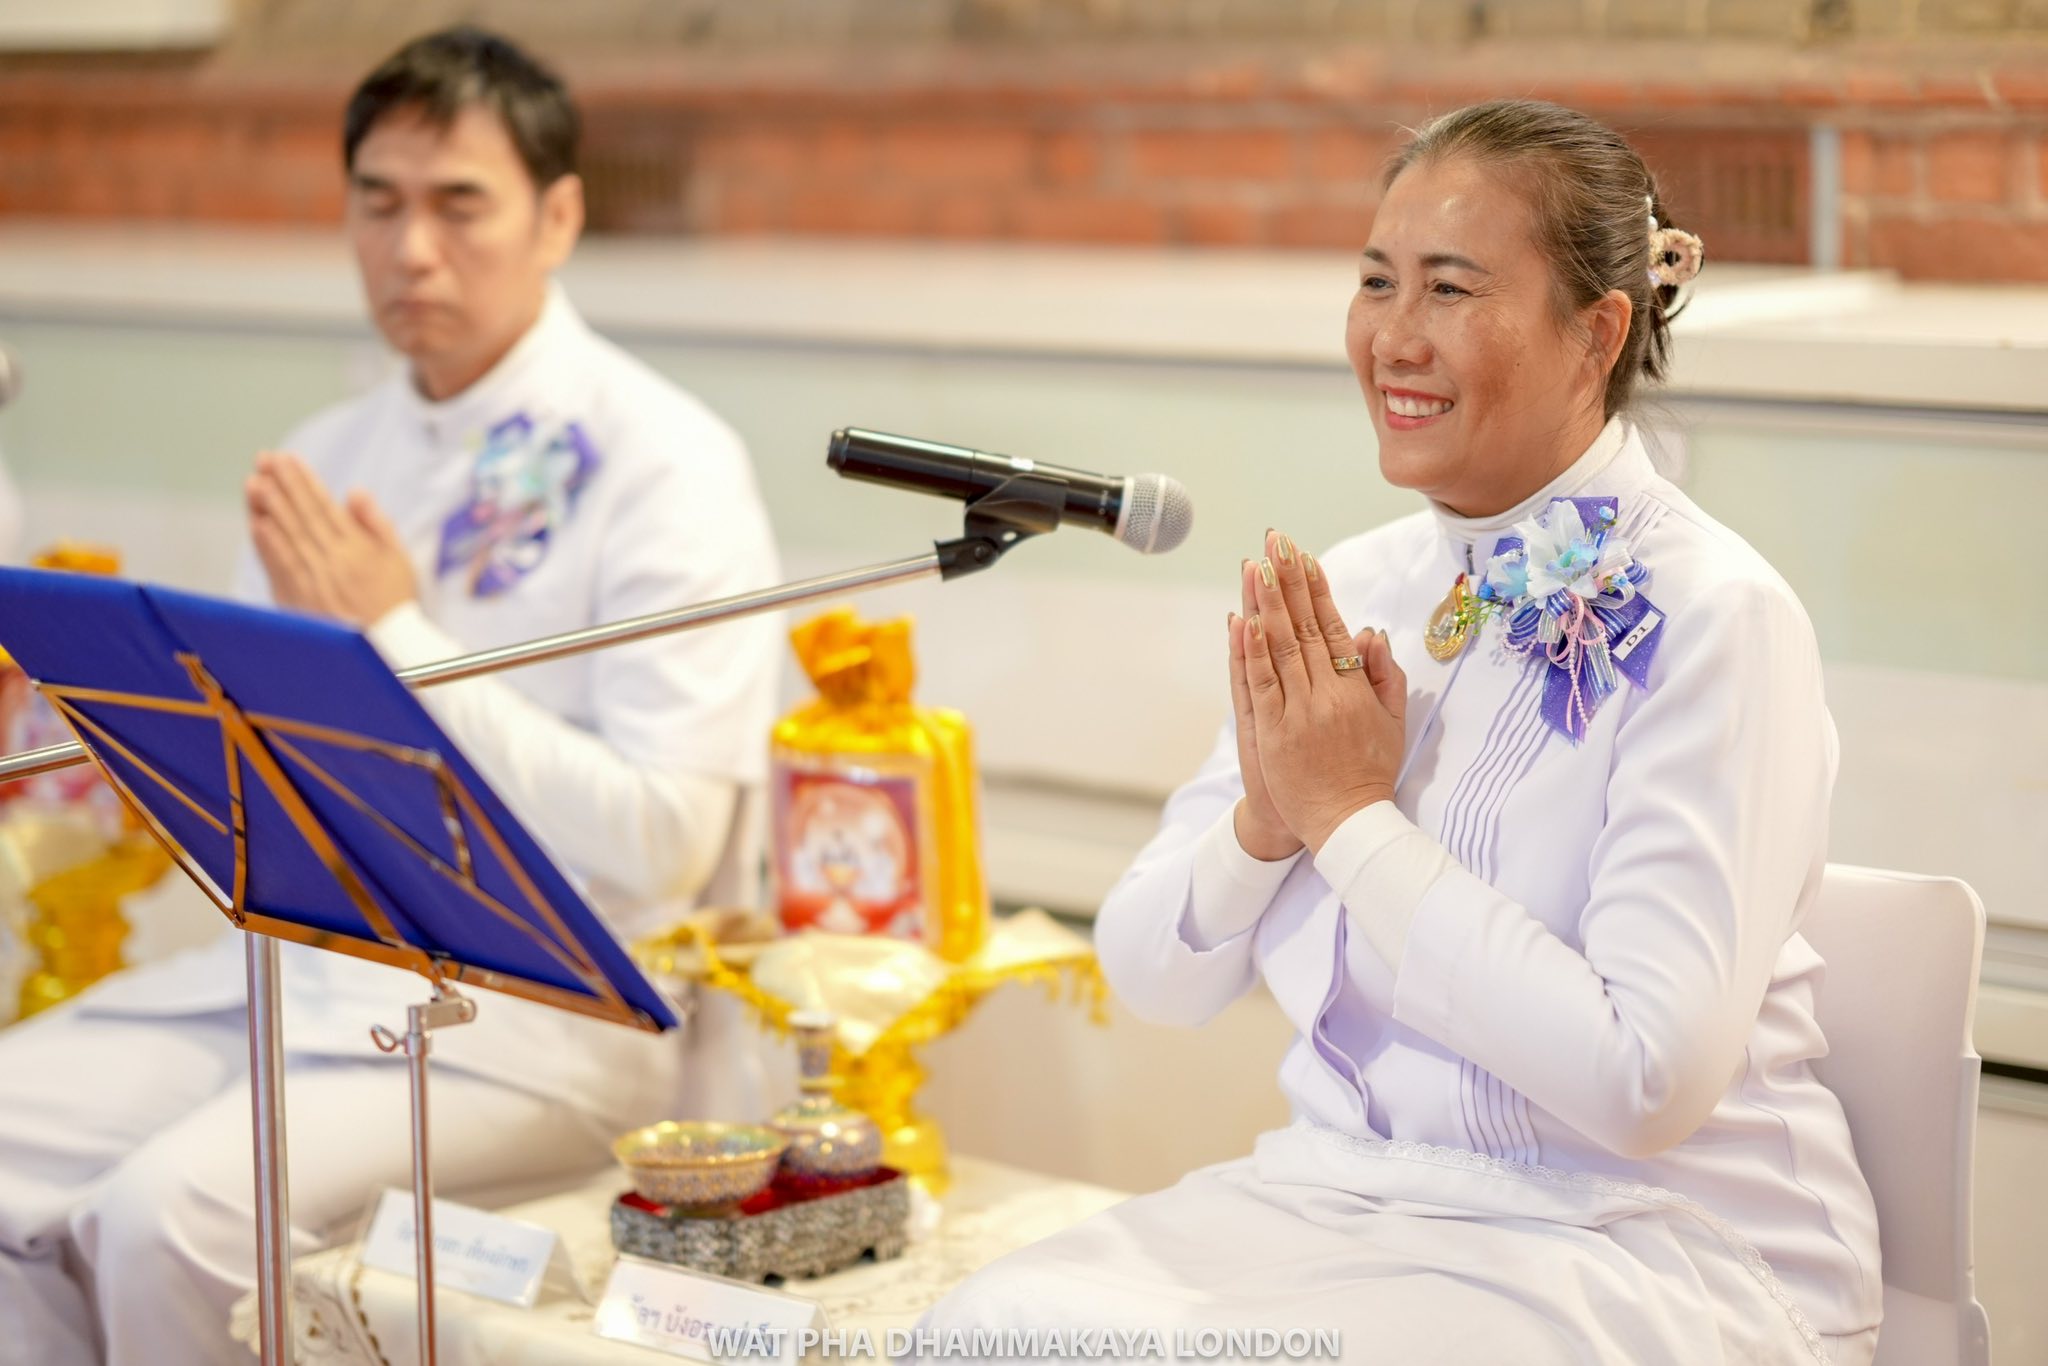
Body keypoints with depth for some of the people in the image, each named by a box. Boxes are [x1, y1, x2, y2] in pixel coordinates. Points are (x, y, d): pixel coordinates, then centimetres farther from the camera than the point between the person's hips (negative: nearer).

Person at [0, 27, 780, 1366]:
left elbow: (662, 844, -17)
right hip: (301, 955, 7)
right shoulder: (329, 459, 12)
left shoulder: (665, 467, -8)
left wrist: (396, 640, -17)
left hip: (544, 1004, -7)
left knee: (176, 1208, -27)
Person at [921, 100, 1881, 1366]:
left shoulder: (1714, 620, -13)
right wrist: (1263, 821, -12)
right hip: (1345, 1196, 5)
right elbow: (1152, 975, 8)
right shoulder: (1354, 589, 6)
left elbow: (1645, 1080, -21)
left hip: (1659, 1249, -5)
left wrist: (1350, 817, -17)